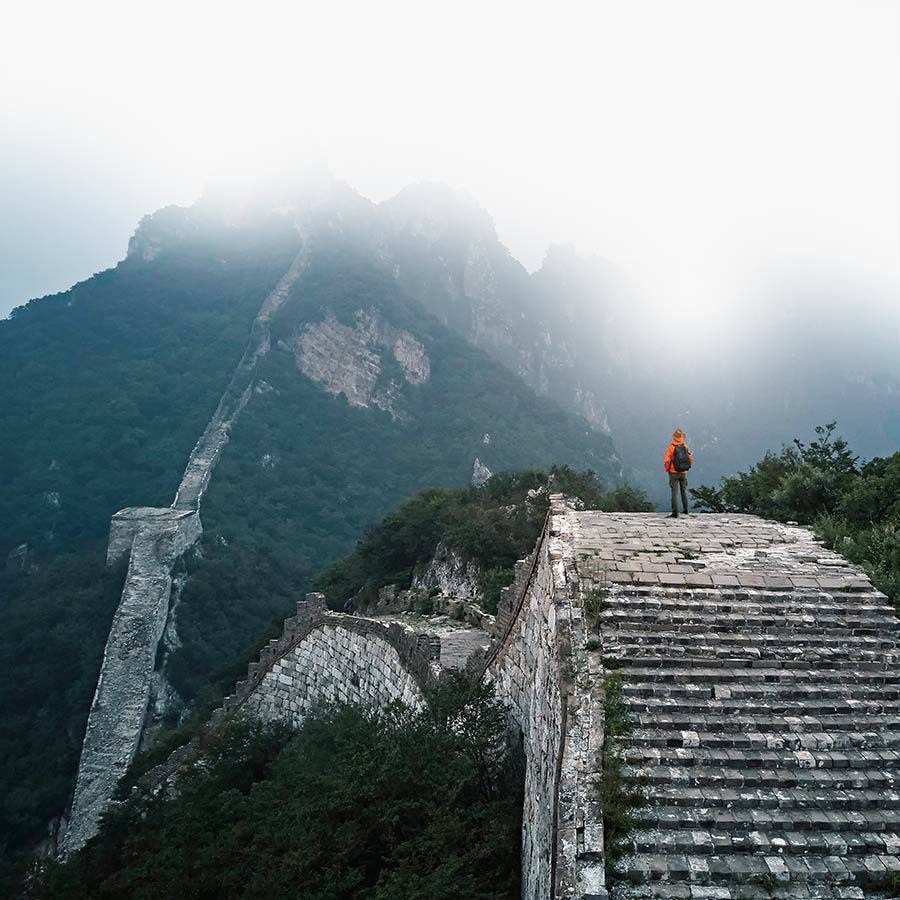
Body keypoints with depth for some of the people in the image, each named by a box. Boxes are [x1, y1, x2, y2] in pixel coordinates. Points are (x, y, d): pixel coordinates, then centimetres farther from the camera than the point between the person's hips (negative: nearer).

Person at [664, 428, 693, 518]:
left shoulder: (670, 447, -11)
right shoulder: (686, 447, 0)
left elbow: (667, 461, -13)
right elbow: (691, 460, 5)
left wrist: (667, 470, 5)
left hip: (674, 473, -4)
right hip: (683, 473, 4)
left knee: (674, 493, -4)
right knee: (684, 491, 20)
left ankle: (675, 513, -10)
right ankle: (685, 510, 29)